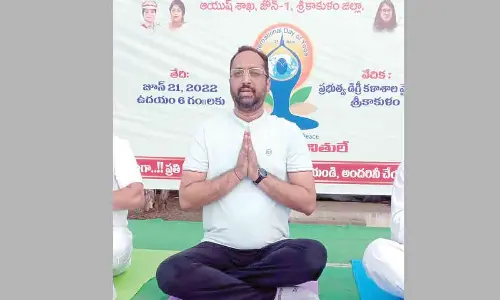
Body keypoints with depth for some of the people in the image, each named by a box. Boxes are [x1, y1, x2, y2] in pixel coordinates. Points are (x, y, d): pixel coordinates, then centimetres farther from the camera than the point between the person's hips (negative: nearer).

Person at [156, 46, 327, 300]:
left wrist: (259, 175, -15)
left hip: (273, 249, 1)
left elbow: (307, 203, -5)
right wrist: (236, 173, -15)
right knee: (171, 273, -28)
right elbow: (186, 199, -4)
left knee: (314, 254, -31)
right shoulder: (209, 130, 3)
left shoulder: (288, 131, 2)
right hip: (219, 248, 0)